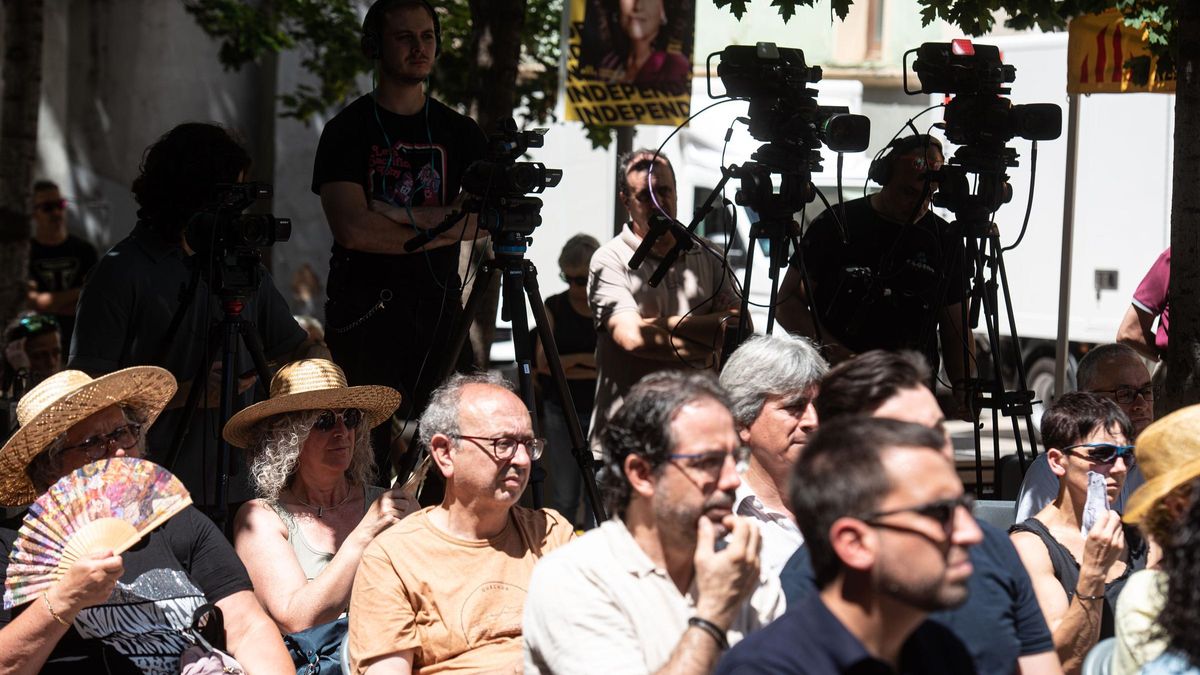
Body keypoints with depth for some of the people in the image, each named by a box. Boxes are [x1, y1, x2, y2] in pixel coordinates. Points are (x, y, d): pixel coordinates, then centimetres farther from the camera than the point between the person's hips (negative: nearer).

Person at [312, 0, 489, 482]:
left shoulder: (460, 133, 13)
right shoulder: (348, 130, 3)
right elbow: (353, 229, -11)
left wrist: (401, 214, -10)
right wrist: (443, 228, -6)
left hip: (440, 308, 3)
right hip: (365, 311, -3)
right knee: (366, 456, -7)